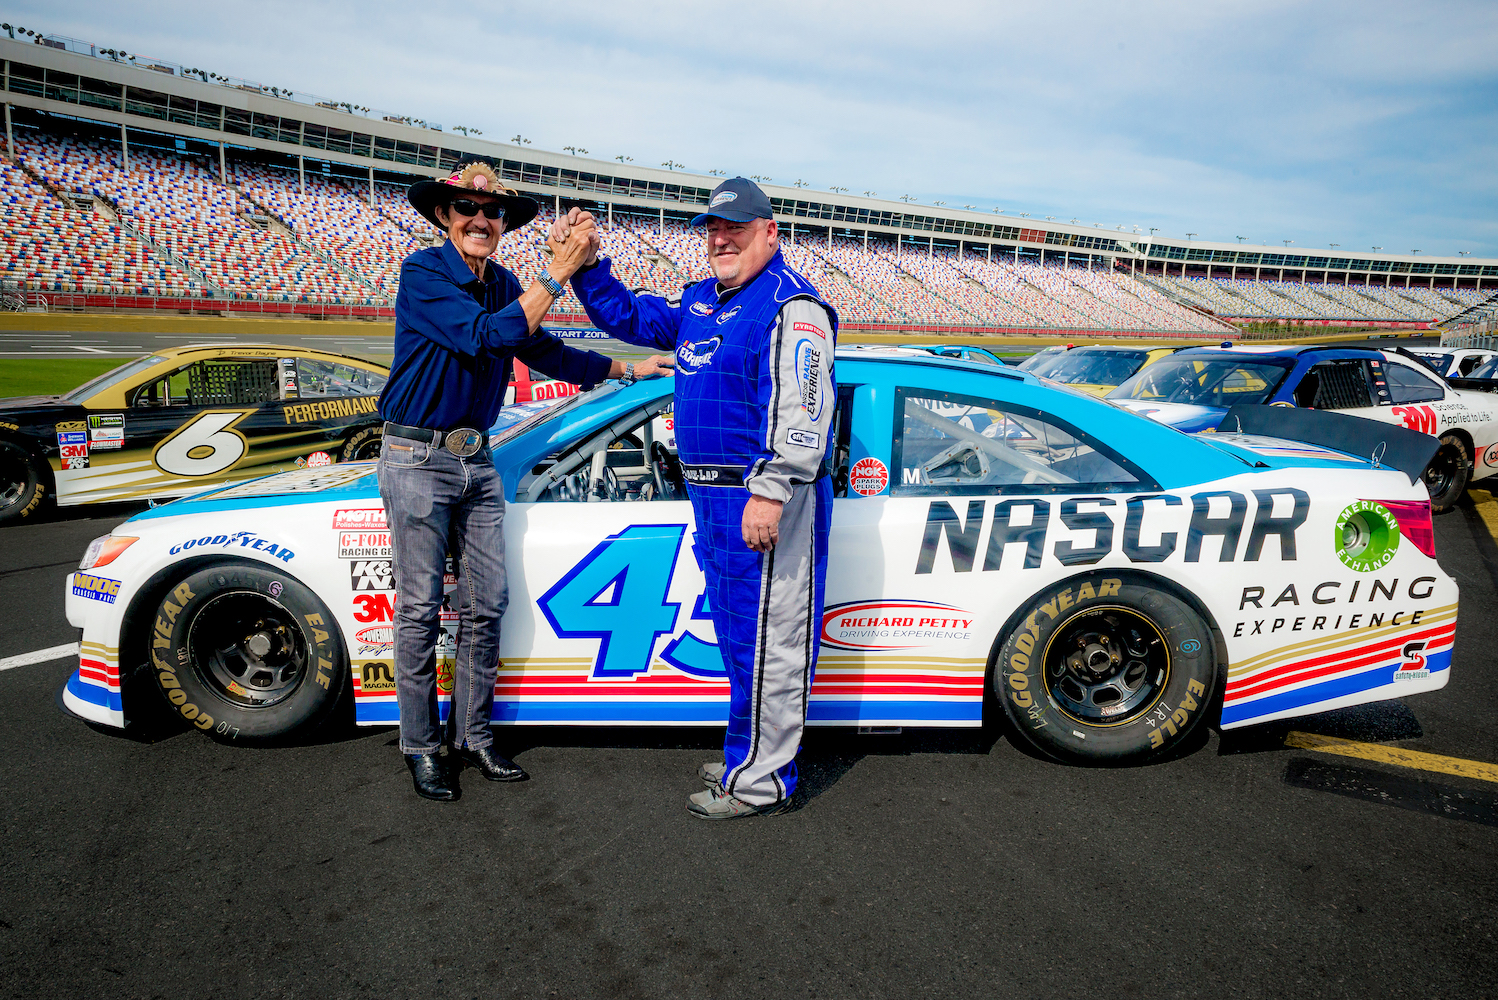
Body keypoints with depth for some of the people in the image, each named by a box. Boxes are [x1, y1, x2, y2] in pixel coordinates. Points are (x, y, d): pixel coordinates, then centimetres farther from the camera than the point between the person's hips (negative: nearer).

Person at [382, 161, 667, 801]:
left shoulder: (503, 285, 8)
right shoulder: (423, 273, -13)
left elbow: (545, 353, 17)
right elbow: (487, 335, -25)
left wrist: (628, 370, 18)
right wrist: (558, 271, -25)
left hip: (476, 461, 6)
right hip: (416, 460, -6)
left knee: (485, 606, 8)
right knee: (420, 611, 2)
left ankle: (473, 735, 23)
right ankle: (420, 747, 18)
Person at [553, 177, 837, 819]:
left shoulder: (790, 304, -12)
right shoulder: (701, 301, 17)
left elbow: (801, 409, -21)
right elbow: (630, 318, 25)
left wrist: (770, 491, -27)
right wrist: (587, 263, 11)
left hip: (766, 501, -10)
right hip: (712, 499, 10)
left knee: (764, 637, -2)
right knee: (739, 632, 18)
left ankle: (759, 782, 10)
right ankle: (750, 756, 33)